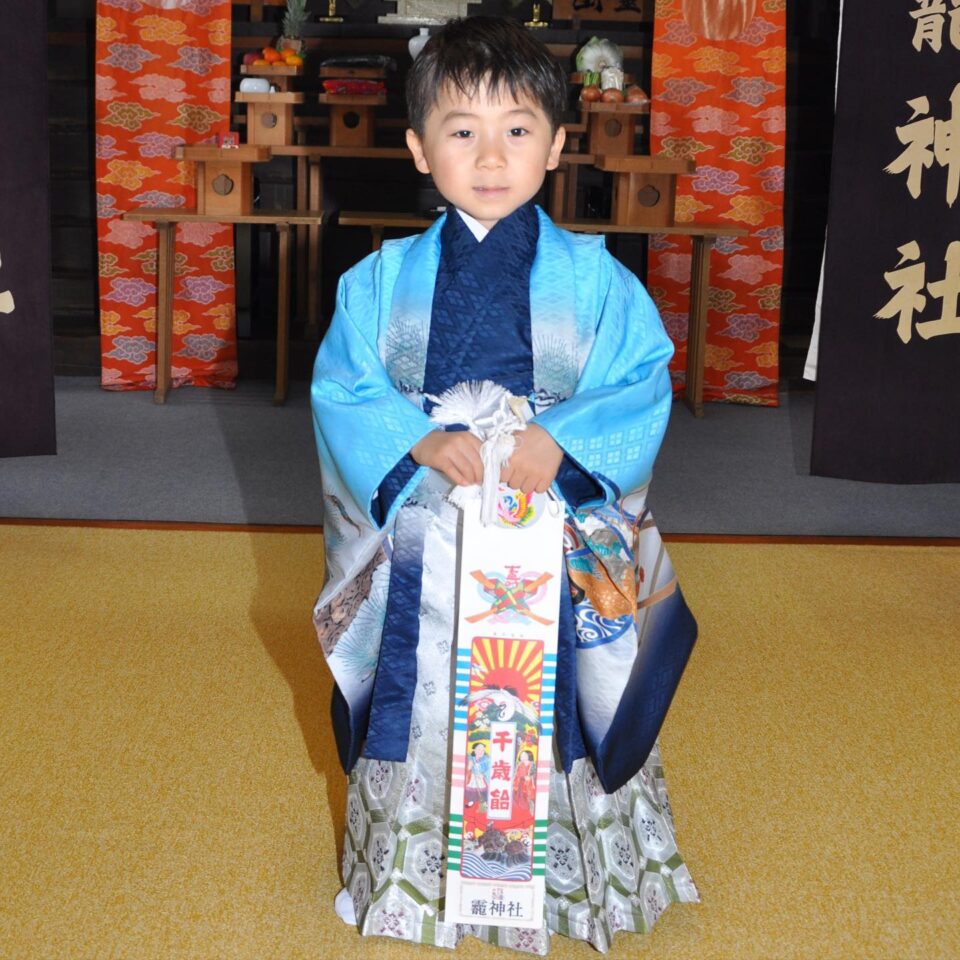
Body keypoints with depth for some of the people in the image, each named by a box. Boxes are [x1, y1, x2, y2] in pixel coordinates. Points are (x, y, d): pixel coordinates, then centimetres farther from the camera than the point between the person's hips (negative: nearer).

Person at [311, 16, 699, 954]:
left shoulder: (594, 278, -3)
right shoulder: (383, 279, -1)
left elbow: (643, 386, -5)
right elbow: (342, 390, -3)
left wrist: (561, 439, -21)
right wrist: (423, 442, -19)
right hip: (422, 545, 1)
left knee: (553, 717, 10)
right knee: (423, 715, 12)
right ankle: (416, 882, 34)